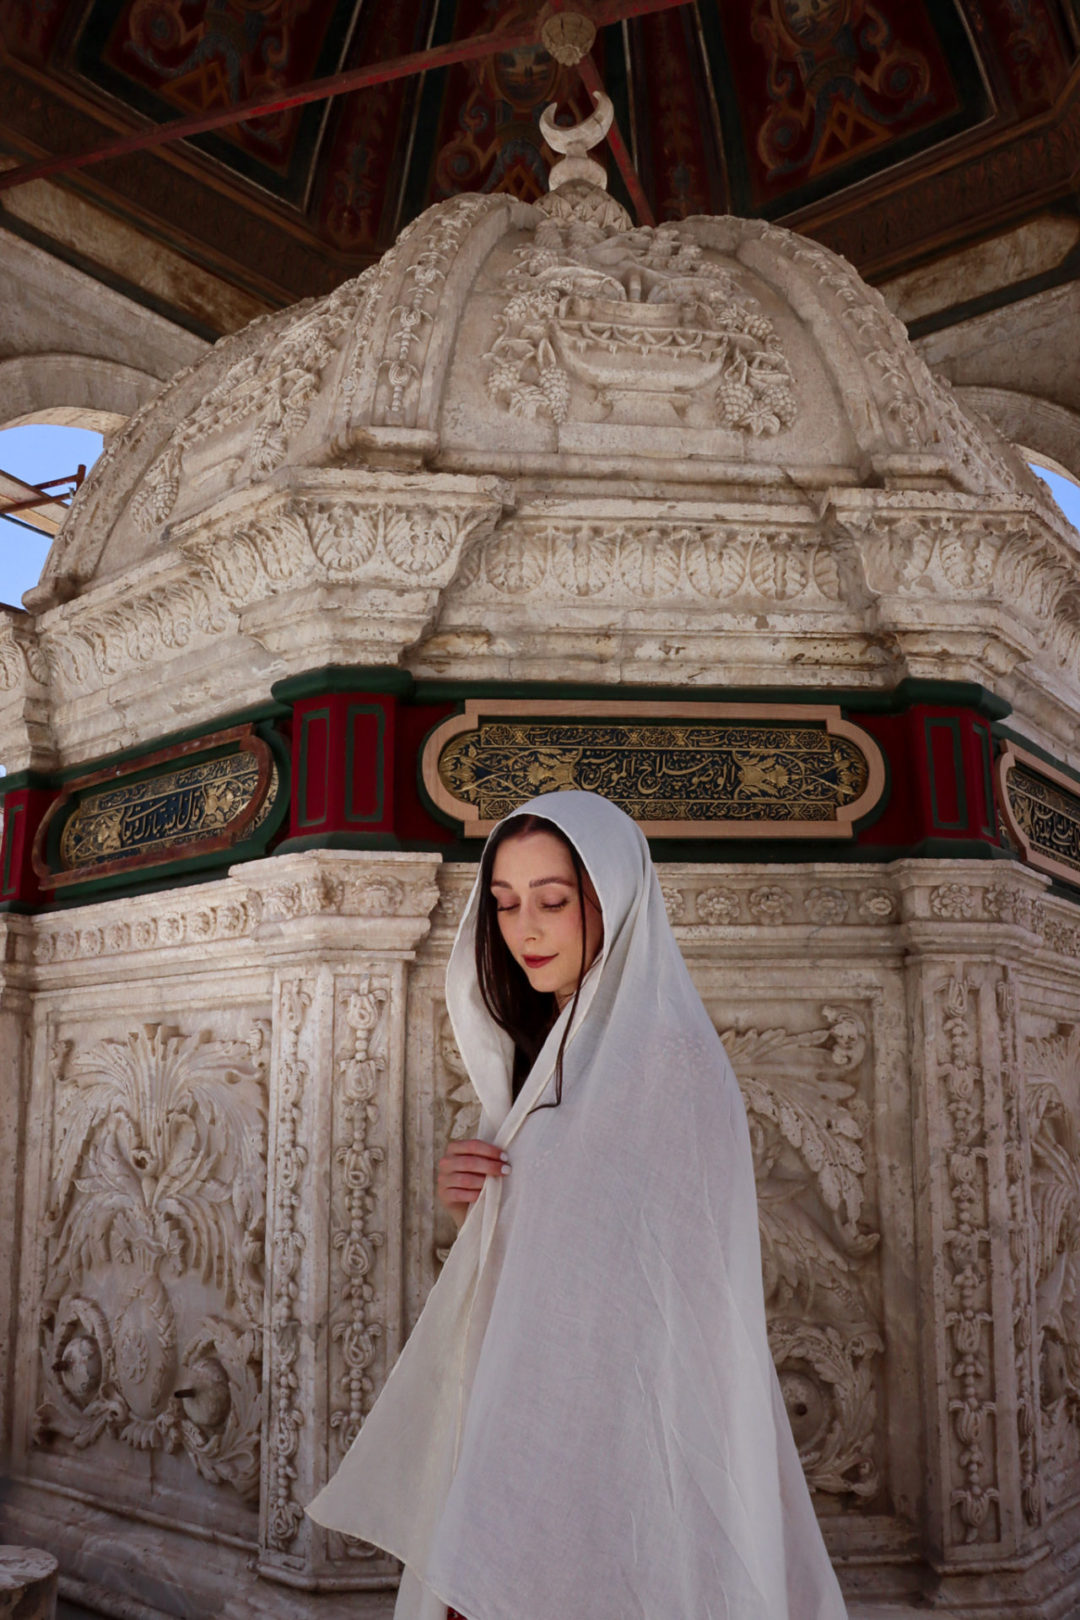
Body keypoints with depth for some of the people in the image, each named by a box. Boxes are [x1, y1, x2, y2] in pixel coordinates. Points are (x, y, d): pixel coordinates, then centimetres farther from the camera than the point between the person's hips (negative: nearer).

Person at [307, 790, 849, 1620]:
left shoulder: (666, 1059, -16)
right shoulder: (552, 1053, 9)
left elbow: (640, 1305, -22)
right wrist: (476, 1210, -6)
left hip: (619, 1451, -7)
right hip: (531, 1430, 7)